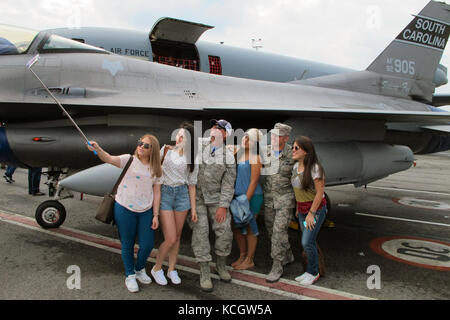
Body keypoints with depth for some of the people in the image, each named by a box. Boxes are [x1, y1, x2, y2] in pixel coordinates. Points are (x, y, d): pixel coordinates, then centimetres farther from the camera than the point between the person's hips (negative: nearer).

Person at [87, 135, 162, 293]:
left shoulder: (156, 169, 4)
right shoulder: (129, 160, -4)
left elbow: (156, 192, 4)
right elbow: (110, 159, -22)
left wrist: (155, 215, 0)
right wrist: (98, 149, -41)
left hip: (145, 211, 3)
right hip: (124, 209, -2)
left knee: (147, 245, 5)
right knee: (127, 244, 9)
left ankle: (140, 269, 36)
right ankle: (130, 275, 31)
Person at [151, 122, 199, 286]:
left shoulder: (192, 159, 3)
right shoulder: (166, 150, 0)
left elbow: (191, 184, 6)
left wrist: (193, 208, 4)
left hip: (182, 194, 2)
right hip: (164, 193, -2)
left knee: (177, 236, 9)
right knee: (171, 239, -7)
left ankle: (171, 269, 28)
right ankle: (157, 268, 17)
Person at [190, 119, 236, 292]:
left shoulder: (228, 156, -4)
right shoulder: (199, 143, -1)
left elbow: (228, 184, -4)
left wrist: (223, 206, -9)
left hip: (215, 198, 0)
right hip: (196, 197, 0)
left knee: (225, 231, -1)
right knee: (200, 232, -4)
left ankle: (221, 265, 23)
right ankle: (204, 273, 7)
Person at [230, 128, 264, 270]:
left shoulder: (255, 158, -13)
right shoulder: (238, 153, 9)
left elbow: (254, 182, -16)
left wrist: (245, 201, -19)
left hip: (252, 196, -8)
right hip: (237, 194, 8)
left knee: (249, 228, 3)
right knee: (236, 226, 14)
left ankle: (249, 260, 18)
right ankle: (242, 256, 30)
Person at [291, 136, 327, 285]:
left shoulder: (315, 168, -20)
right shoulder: (296, 166, 2)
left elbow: (320, 192, -19)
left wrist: (311, 213, -18)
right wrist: (298, 208, 13)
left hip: (316, 208, -7)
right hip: (303, 209, 7)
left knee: (307, 242, -8)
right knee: (308, 242, 11)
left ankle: (313, 273, 12)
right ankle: (312, 271, 25)